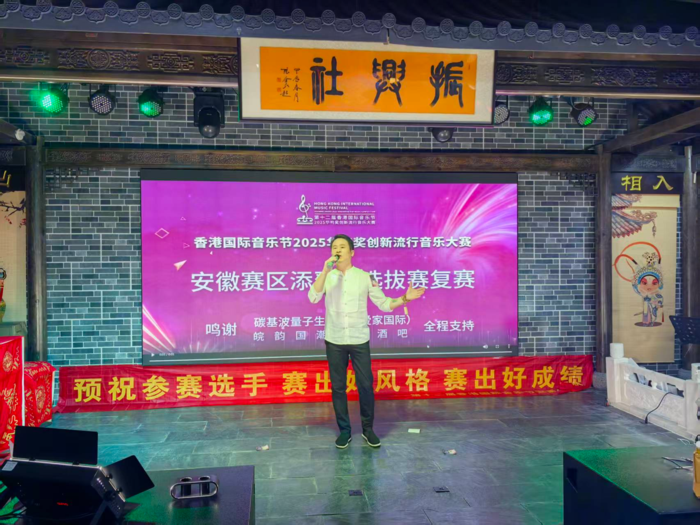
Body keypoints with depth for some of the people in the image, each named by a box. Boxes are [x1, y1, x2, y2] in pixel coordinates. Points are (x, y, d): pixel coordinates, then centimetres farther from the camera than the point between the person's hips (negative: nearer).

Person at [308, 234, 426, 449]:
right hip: (334, 342, 1)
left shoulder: (365, 277, -1)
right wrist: (325, 271, -24)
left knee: (366, 385, 4)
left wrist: (405, 298, -14)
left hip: (359, 341, 0)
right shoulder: (327, 277, 0)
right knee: (338, 387, 7)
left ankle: (368, 429, 23)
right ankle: (344, 430, 22)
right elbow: (313, 298, -17)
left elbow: (384, 304, 2)